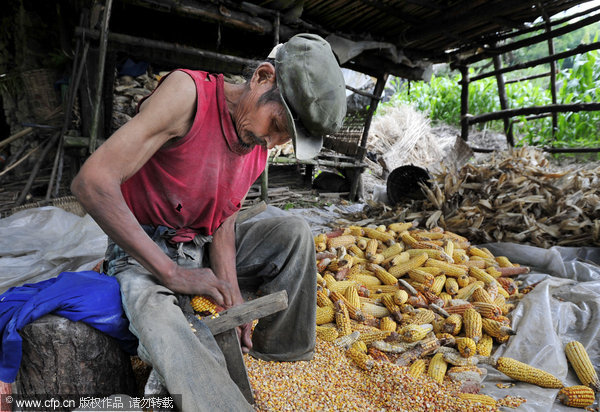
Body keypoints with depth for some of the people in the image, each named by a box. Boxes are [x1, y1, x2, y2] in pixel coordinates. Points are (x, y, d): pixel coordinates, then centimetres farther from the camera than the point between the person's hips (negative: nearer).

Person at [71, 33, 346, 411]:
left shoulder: (260, 146, -3)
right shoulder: (189, 92, -24)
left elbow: (223, 223, -3)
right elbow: (92, 182, -31)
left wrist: (232, 294, -19)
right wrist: (172, 273, -31)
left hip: (204, 249, 6)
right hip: (144, 252, -5)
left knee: (295, 232, -10)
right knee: (163, 327, -37)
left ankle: (285, 358, -1)